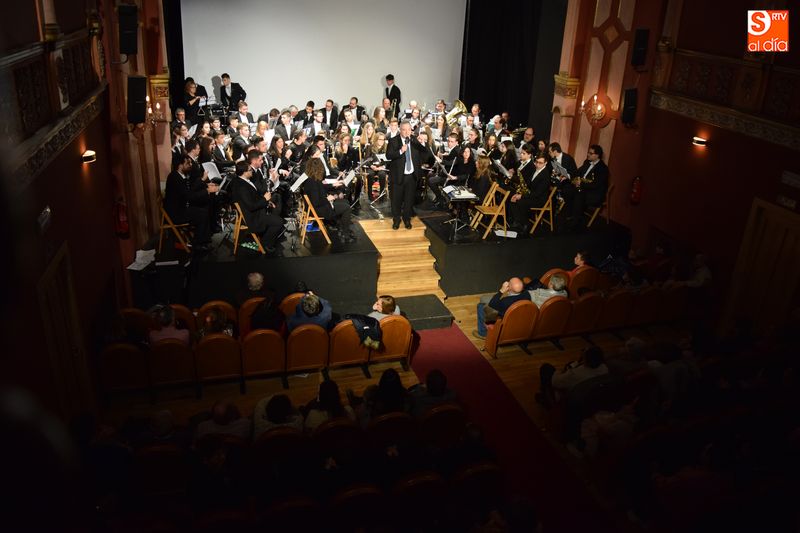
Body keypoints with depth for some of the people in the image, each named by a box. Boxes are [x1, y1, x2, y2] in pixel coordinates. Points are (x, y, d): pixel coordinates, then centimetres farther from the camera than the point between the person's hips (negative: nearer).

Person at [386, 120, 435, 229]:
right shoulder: (393, 141, -5)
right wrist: (400, 151, -26)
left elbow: (423, 155, 14)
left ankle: (407, 219, 25)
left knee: (409, 199, 9)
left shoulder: (415, 141, 7)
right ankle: (396, 220, 22)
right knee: (396, 199, 5)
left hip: (412, 175, 3)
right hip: (398, 175, -3)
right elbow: (388, 156, -16)